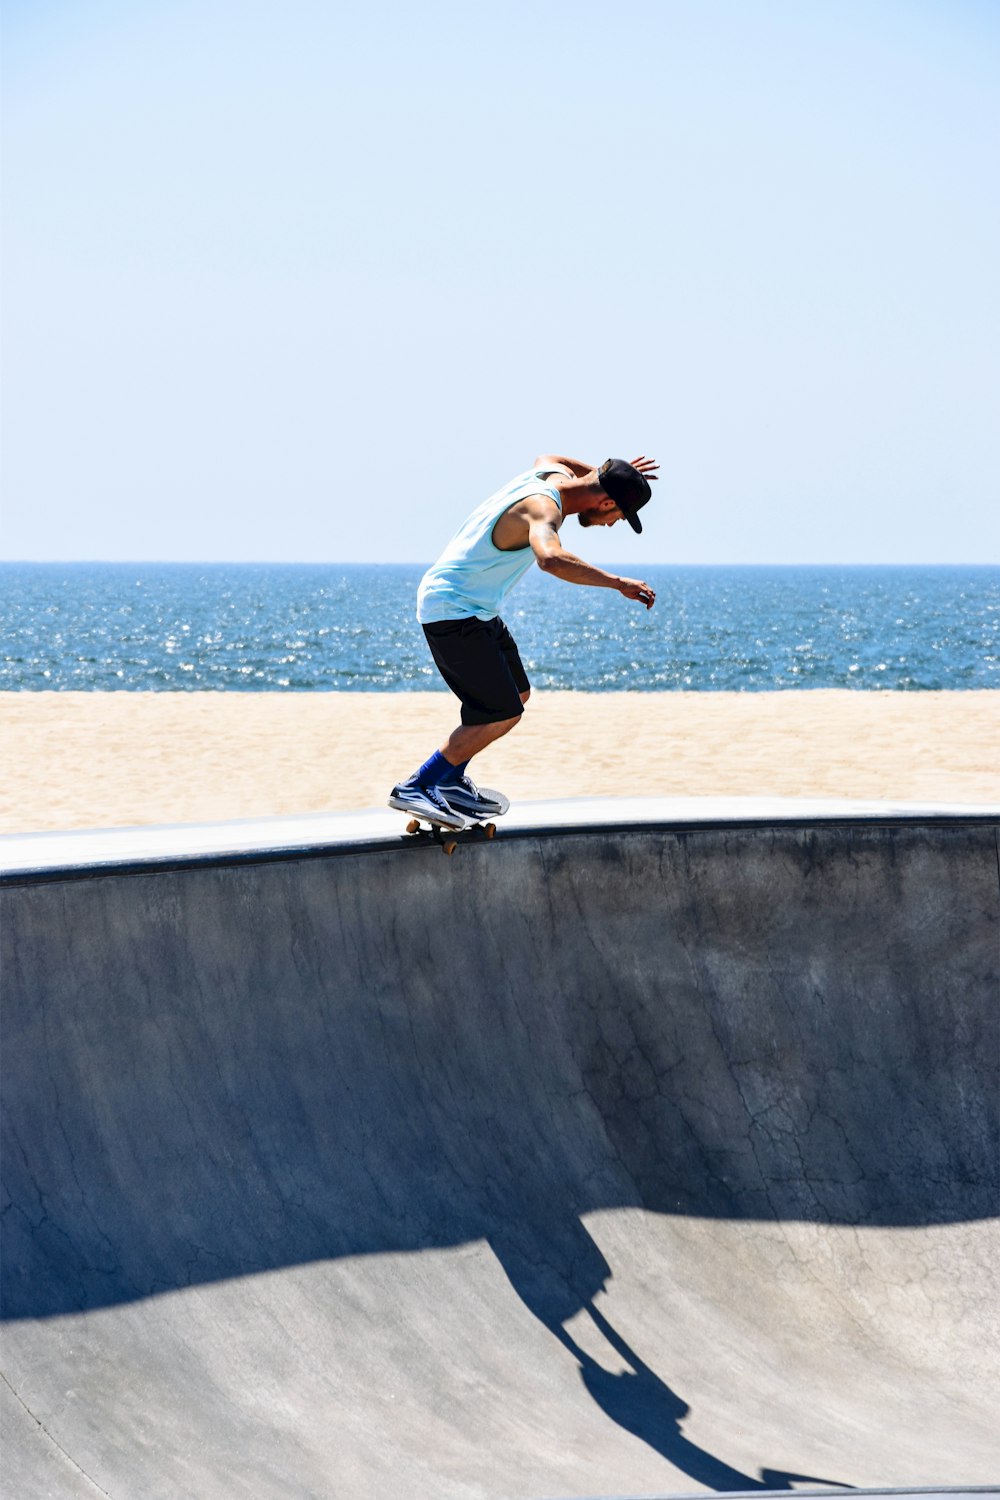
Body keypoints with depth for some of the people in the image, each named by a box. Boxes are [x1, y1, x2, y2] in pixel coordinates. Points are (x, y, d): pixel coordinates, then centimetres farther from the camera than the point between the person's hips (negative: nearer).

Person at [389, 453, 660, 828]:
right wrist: (617, 583, -44)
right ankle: (414, 789, -10)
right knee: (503, 713, -14)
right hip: (453, 611, -11)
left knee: (517, 694, 18)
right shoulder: (544, 508, -26)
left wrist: (605, 471, 27)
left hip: (474, 609, 11)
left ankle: (451, 780, 26)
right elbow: (551, 559, -49)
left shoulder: (553, 472, 3)